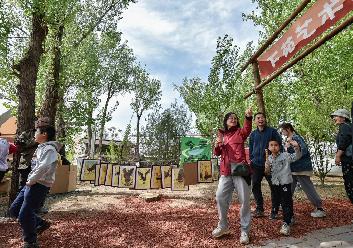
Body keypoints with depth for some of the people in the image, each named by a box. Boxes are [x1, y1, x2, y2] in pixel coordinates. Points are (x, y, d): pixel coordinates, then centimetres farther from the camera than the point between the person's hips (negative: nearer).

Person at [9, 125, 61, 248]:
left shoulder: (49, 149, -16)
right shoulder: (42, 148, 17)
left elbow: (44, 167, -30)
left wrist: (31, 180, -20)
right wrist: (30, 181, 10)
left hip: (39, 186, -10)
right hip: (32, 184, 10)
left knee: (24, 215, -3)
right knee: (14, 209, 16)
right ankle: (41, 223, 26)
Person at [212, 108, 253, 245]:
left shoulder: (240, 132, 4)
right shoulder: (222, 134, 16)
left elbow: (247, 129, -21)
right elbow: (217, 153, 16)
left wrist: (249, 117, -41)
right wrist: (217, 144, -6)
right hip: (225, 172, 4)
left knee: (244, 200, 0)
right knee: (220, 197, 3)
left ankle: (244, 231, 16)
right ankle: (223, 226, 24)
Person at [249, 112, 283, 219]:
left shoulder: (272, 131, -1)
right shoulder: (253, 134, 10)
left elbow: (279, 145, 0)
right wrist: (252, 159, 9)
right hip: (256, 165, 4)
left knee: (274, 187, 2)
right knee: (255, 186, 8)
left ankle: (274, 210, 16)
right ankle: (259, 209, 22)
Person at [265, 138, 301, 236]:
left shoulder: (285, 155, -8)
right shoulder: (269, 159, 6)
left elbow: (296, 157, -19)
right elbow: (268, 172, 14)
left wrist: (296, 147, -35)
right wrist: (267, 169, -10)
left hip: (285, 183, -6)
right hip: (275, 184, 6)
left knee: (287, 203, -5)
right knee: (282, 202, 18)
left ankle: (286, 224, -2)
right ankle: (290, 217, 39)